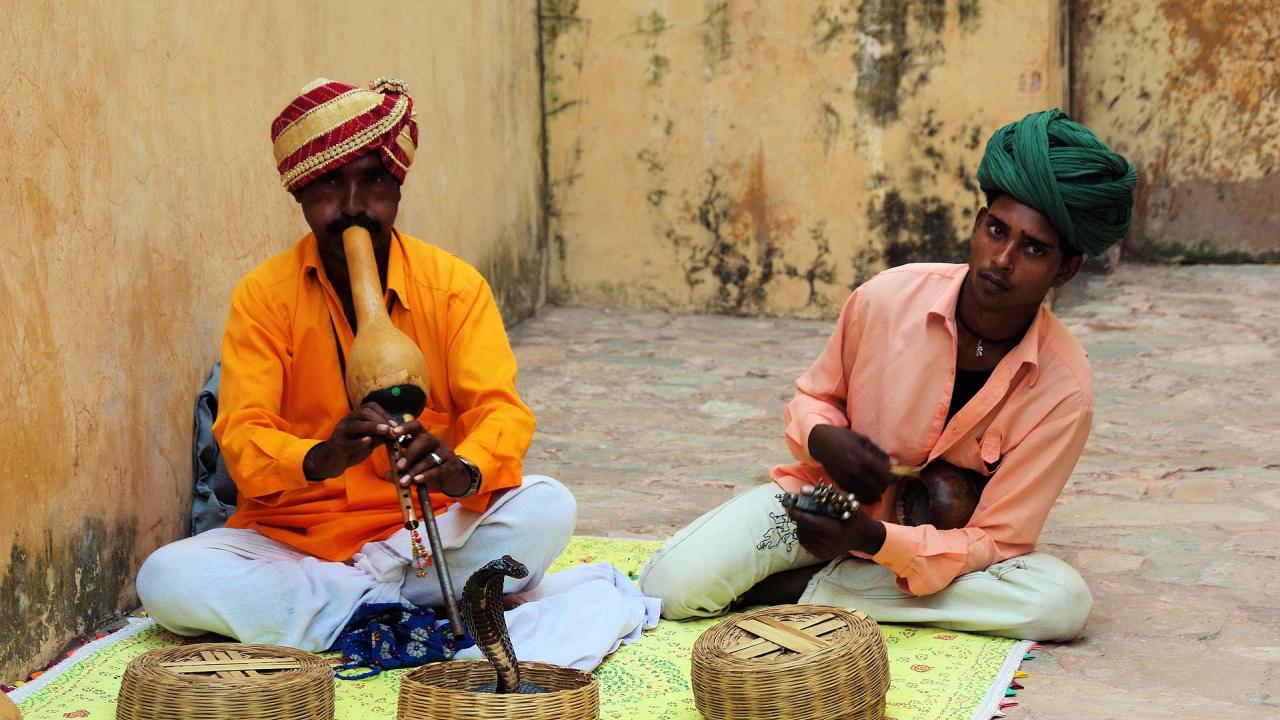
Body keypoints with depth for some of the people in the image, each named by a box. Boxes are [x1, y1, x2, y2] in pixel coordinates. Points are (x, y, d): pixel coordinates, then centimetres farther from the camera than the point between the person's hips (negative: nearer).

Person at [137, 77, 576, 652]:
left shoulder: (453, 283, -3)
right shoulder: (265, 295, -4)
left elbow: (500, 410, -12)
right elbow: (241, 435, -14)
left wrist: (461, 470, -36)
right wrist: (320, 458, -37)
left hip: (426, 531, 0)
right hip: (291, 535, 1)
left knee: (546, 508, -26)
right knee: (168, 578, -26)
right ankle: (415, 601, -20)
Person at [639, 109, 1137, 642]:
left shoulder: (1064, 391, -20)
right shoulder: (887, 298, -15)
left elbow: (995, 541, -18)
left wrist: (872, 537, -34)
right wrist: (824, 440, -20)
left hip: (928, 545, 1)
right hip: (826, 501, -1)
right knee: (674, 586, -25)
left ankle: (801, 588, -20)